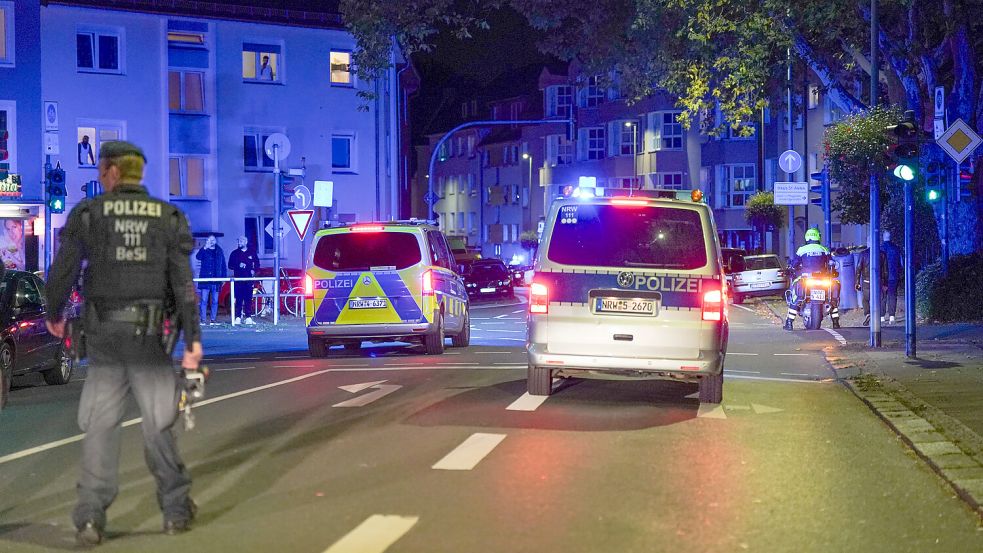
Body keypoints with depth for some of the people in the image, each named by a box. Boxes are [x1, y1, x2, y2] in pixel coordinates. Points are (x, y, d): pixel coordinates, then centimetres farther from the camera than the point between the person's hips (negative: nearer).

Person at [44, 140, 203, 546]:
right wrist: (193, 339, -5)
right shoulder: (169, 218, 1)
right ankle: (176, 510, 16)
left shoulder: (87, 213, -1)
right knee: (158, 425, 10)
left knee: (100, 426, 6)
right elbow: (183, 283, -5)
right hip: (150, 336, 0)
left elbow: (62, 273, 0)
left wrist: (53, 314, 19)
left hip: (104, 335, 0)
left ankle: (90, 517, -3)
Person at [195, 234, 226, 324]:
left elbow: (223, 265, 13)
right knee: (204, 300, -6)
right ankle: (203, 319, -4)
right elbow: (198, 257, -14)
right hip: (205, 278, -2)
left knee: (215, 301, 4)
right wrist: (205, 248, -24)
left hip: (216, 279, 2)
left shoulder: (219, 251, 12)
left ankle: (213, 319, 10)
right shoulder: (204, 250, 7)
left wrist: (224, 277, 5)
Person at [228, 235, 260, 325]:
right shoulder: (234, 253, 9)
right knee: (238, 299, -4)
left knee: (248, 299, -1)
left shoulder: (252, 253, 11)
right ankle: (238, 318, -2)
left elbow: (257, 264, 16)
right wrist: (238, 266, -9)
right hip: (238, 279, -1)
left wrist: (253, 270, -3)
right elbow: (230, 265, 7)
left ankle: (248, 318, 3)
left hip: (249, 279, 1)